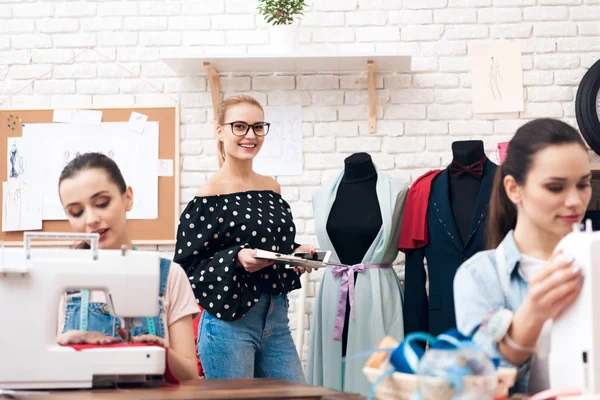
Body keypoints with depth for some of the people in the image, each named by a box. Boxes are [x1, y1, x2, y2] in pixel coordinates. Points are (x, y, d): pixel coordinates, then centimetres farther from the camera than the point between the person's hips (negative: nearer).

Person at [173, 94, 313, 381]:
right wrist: (236, 259, -22)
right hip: (229, 322, -6)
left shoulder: (271, 188, 11)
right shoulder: (210, 195, -8)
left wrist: (298, 253, 1)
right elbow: (188, 267, -9)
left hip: (276, 319, 6)